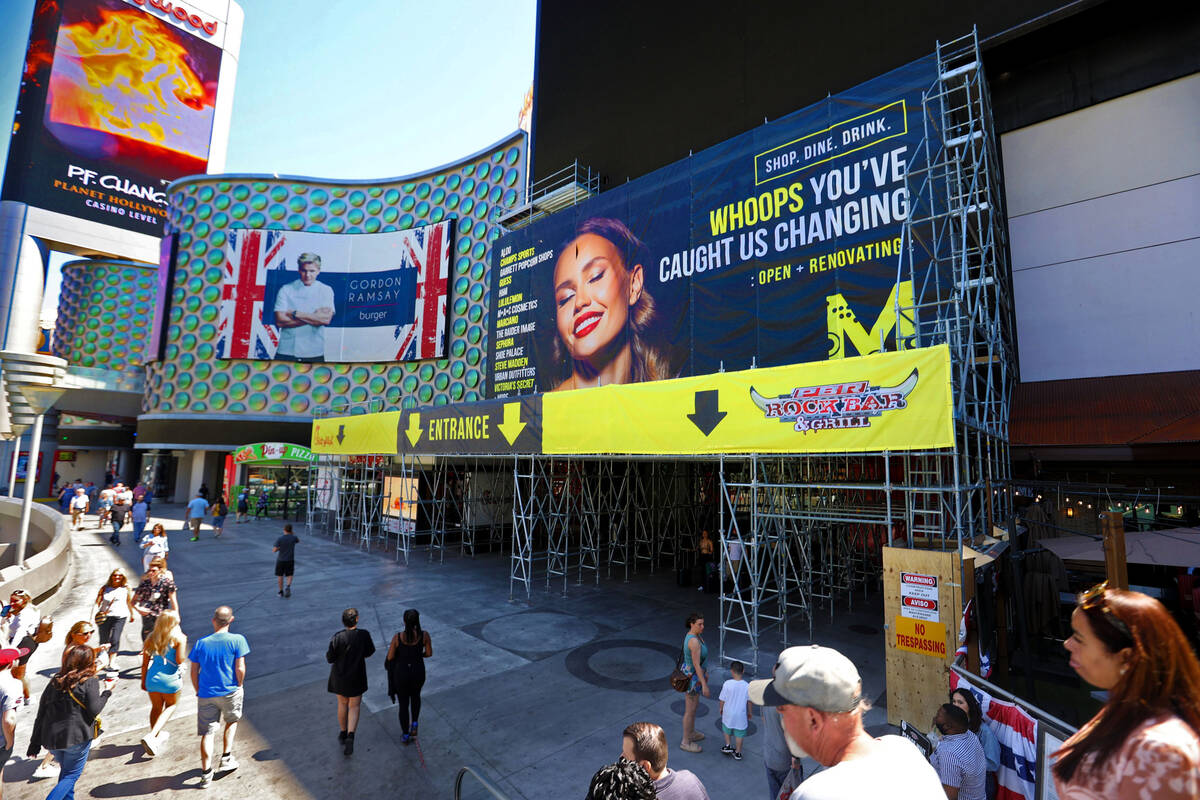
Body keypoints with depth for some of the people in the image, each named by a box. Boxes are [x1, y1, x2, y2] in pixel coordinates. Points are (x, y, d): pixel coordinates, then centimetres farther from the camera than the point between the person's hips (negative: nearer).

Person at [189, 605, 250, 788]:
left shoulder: (200, 644, -2)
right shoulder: (237, 640, -11)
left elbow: (194, 672, 2)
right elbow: (240, 669, -12)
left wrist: (199, 691, 16)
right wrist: (239, 686, 6)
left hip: (206, 694, 2)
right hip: (230, 691, -2)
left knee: (207, 732, 11)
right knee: (232, 721, 23)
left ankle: (206, 773, 10)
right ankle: (226, 759, 22)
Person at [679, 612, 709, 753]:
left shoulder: (692, 634, -3)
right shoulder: (694, 641, -35)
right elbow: (696, 665, -31)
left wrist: (704, 672, 23)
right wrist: (704, 685, -26)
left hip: (689, 672, 9)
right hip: (692, 678, -9)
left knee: (694, 705, 28)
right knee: (690, 711, 10)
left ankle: (691, 733, 48)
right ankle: (685, 742, 30)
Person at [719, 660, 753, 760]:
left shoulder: (727, 684, -22)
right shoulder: (747, 686, -17)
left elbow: (723, 699, -12)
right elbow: (749, 701, -4)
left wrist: (721, 708, 8)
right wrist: (750, 712, 14)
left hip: (728, 714, -1)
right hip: (741, 714, 1)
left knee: (726, 729, 27)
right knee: (739, 734, 18)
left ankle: (727, 746, 29)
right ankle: (737, 752, 28)